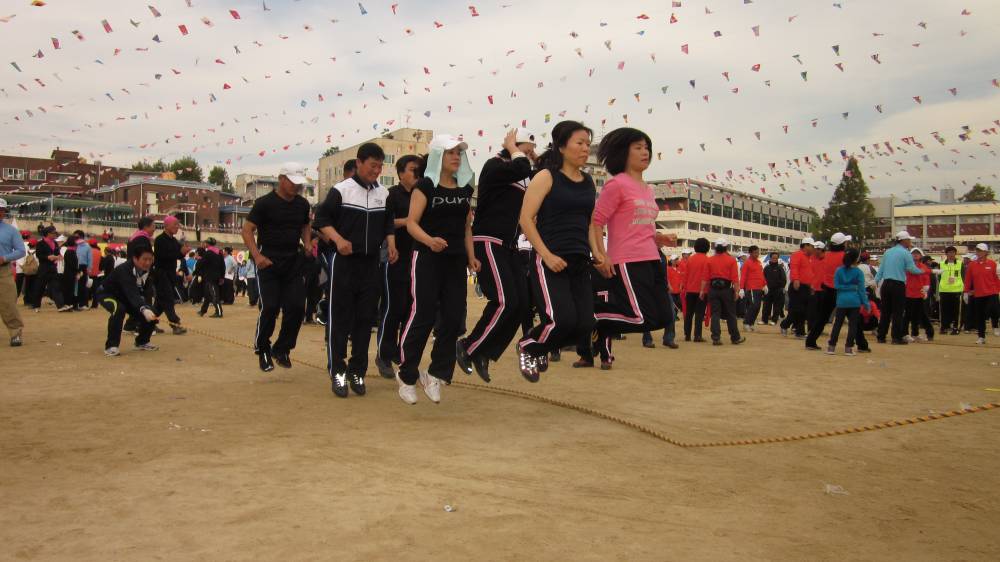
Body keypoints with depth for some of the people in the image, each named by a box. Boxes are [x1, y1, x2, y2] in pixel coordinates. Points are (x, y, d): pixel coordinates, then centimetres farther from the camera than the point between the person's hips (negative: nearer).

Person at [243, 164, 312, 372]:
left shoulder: (302, 204, 8)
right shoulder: (264, 203, -7)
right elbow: (247, 230, -7)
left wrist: (307, 244, 5)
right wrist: (257, 255, -20)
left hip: (293, 263, 5)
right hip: (269, 263, -5)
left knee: (296, 307, -3)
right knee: (270, 308, -8)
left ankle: (282, 349, 16)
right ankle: (262, 350, 13)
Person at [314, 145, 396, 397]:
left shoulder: (384, 193, 9)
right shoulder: (341, 190, -5)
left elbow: (388, 224, 18)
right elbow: (322, 218, -5)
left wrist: (391, 244, 1)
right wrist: (338, 239, -20)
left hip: (371, 262, 4)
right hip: (343, 261, -4)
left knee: (366, 318, 6)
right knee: (339, 317, -1)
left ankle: (357, 370, 16)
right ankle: (337, 371, 7)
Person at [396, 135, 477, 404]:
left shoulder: (465, 189, 13)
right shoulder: (425, 185, -4)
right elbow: (412, 223, -11)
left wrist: (471, 257, 7)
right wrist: (429, 240, -29)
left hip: (455, 260, 6)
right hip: (427, 259, -5)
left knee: (453, 318, 1)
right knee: (423, 317, -6)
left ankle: (435, 374, 13)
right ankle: (407, 376, 8)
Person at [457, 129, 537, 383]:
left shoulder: (523, 177, 17)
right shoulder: (494, 165, -8)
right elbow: (522, 168, -25)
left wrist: (538, 160, 10)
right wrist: (513, 148, -8)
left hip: (509, 247, 9)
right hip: (488, 243, -9)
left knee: (520, 303, 0)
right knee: (504, 301, -17)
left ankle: (484, 354, 9)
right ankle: (468, 348, 0)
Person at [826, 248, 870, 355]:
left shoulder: (839, 270, 2)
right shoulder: (858, 272, -3)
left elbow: (836, 286, -1)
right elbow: (861, 289, -3)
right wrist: (866, 303, 1)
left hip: (841, 301, 2)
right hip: (855, 302, -2)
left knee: (837, 324, 7)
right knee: (853, 324, 5)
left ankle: (831, 346, 5)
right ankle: (848, 347, 2)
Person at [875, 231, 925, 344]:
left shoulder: (888, 252, 11)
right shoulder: (905, 253, -6)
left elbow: (881, 268, 11)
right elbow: (912, 269, -6)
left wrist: (876, 281, 13)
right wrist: (922, 271, 12)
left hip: (886, 283, 6)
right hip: (898, 285, -5)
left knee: (885, 311, 10)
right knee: (897, 312, 0)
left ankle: (881, 336, 11)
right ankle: (896, 338, 1)